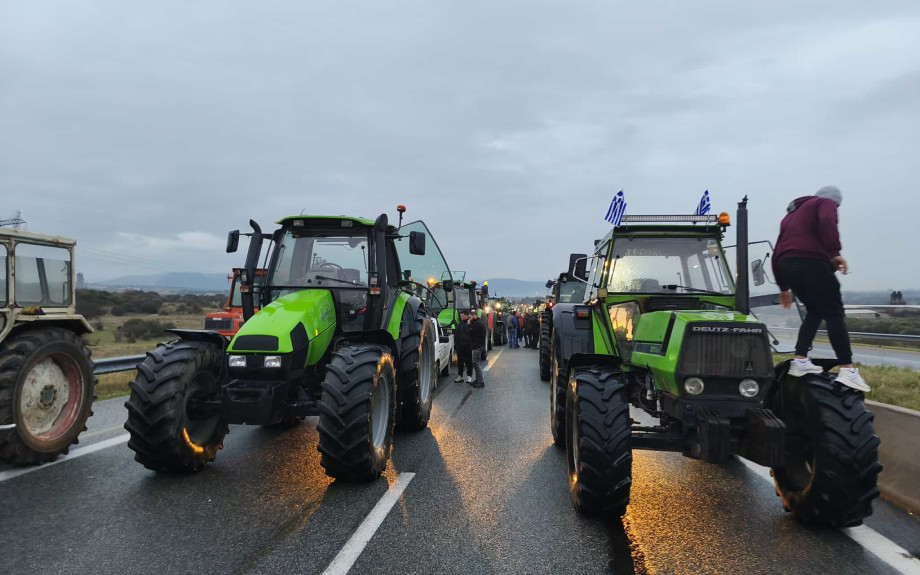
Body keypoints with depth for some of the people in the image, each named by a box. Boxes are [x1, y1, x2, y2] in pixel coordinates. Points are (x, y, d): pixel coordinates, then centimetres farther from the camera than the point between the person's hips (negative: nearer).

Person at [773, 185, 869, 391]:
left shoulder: (792, 213, 32)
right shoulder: (825, 203, 12)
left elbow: (777, 252, 28)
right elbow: (827, 223, -15)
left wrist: (784, 287, 30)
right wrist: (835, 253, -21)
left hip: (786, 265, 7)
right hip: (811, 262, -7)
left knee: (814, 312, 19)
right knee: (834, 314, -4)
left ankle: (800, 361, 10)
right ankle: (848, 370, -11)